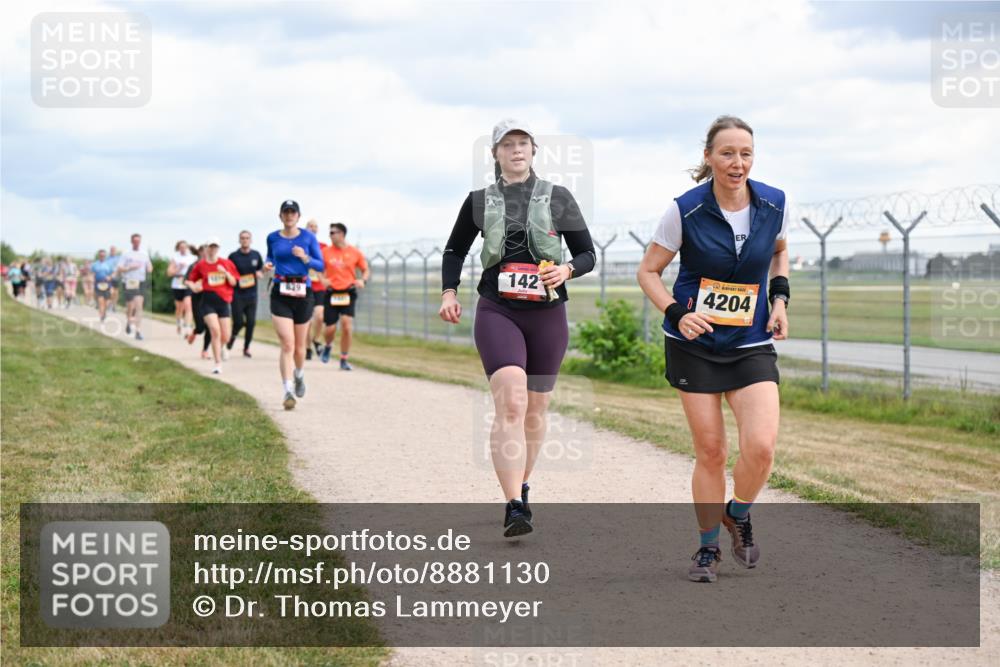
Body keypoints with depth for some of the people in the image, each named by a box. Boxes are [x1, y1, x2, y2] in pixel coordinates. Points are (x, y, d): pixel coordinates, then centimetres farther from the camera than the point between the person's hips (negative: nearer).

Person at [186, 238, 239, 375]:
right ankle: (218, 365, -12)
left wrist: (225, 273, -13)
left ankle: (221, 347, 43)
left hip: (223, 301, 2)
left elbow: (234, 282, 4)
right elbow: (190, 280, 12)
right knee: (215, 331, -19)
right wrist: (193, 286, -10)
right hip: (208, 301, -2)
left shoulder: (226, 263, 3)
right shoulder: (200, 265, 2)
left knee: (225, 337, 4)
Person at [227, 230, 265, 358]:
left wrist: (260, 274, -2)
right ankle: (232, 337, 26)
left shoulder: (256, 255, 5)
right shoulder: (233, 256, -4)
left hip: (252, 294, 3)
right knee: (238, 322, -5)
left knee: (251, 323, -1)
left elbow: (261, 269, 19)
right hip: (237, 294, -3)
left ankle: (246, 348, 13)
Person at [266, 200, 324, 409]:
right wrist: (268, 264, 2)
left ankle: (299, 374, 44)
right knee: (287, 344, -15)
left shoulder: (308, 237, 1)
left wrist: (304, 257, -16)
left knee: (299, 346, 12)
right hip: (280, 294, -1)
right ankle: (288, 391, -17)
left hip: (303, 292, 1)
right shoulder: (273, 238, 5)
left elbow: (321, 266, 2)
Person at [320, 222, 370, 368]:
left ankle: (344, 360, 1)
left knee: (347, 326, -12)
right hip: (331, 293, 1)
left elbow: (366, 270, 11)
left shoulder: (354, 252, 1)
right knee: (330, 328, -2)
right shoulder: (326, 252, 3)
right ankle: (328, 346, 34)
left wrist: (362, 280, -10)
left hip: (348, 293, -1)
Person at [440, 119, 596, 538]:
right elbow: (454, 251, 21)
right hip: (498, 312, -2)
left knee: (535, 410, 10)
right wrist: (449, 292, 6)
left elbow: (588, 254, 9)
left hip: (548, 315, 2)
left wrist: (567, 270, -12)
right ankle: (514, 508, -27)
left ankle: (521, 489, 33)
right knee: (511, 404, -19)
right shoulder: (480, 201, 8)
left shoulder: (558, 198, 6)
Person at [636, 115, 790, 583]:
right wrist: (676, 313, -17)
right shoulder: (685, 210, -11)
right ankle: (708, 548, 20)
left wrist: (779, 298, 5)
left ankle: (738, 514, 16)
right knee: (709, 451, 0)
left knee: (761, 447, -16)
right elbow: (648, 271, -1)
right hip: (694, 344, -1)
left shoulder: (774, 204, -3)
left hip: (752, 346, 2)